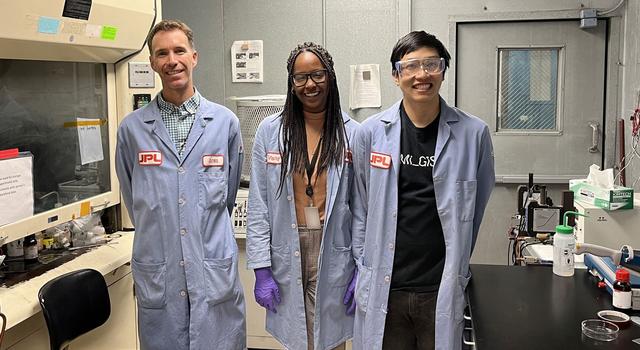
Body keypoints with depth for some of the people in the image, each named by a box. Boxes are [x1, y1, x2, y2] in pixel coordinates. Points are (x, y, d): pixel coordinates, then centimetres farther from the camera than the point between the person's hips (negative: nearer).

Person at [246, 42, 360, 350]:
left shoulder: (353, 134, -1)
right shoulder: (270, 131, 0)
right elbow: (258, 205, 0)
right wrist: (261, 269, -3)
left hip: (334, 254, 0)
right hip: (287, 256, 1)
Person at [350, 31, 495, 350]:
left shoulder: (473, 133, -3)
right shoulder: (371, 132, -1)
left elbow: (475, 209, 8)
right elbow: (360, 207, 7)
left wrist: (457, 270, 10)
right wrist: (363, 269, 5)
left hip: (442, 290, 0)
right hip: (382, 288, 1)